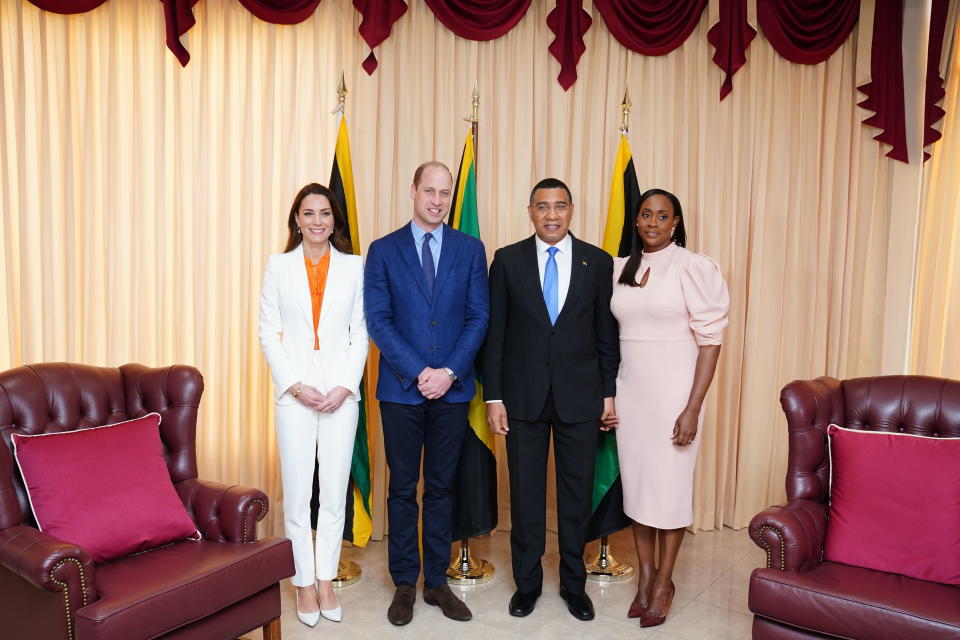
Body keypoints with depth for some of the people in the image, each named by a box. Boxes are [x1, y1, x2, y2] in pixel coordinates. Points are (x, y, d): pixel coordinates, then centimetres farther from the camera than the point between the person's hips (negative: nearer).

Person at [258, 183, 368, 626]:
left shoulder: (354, 266, 5)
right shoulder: (279, 265, 4)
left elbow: (361, 333, 3)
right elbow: (268, 333, 1)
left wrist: (345, 386, -8)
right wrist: (294, 385, -9)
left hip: (341, 392, 1)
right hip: (294, 392, 0)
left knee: (335, 491, 8)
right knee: (297, 494, 6)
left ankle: (326, 579, 24)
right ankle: (304, 583, 21)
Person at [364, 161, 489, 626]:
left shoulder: (470, 249, 5)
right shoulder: (383, 251, 2)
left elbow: (478, 317, 1)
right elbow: (378, 320, -4)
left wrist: (449, 371, -11)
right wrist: (419, 372, -13)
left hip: (452, 388, 1)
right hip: (401, 389, -1)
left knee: (441, 487, 12)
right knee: (403, 488, 9)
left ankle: (437, 581, 25)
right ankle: (405, 583, 23)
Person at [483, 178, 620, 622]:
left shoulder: (598, 262, 2)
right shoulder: (508, 260, 0)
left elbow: (606, 333, 4)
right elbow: (495, 333, -1)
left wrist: (609, 393, 2)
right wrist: (493, 397, -4)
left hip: (580, 395, 1)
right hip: (524, 395, 0)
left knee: (577, 494, 11)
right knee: (525, 494, 11)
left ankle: (573, 583, 30)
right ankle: (527, 582, 29)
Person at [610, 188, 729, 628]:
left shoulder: (694, 268, -8)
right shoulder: (620, 269, 7)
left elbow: (710, 341, -10)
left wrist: (693, 408, -15)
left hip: (673, 390, -4)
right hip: (630, 390, 5)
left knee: (669, 483, 5)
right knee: (635, 480, 12)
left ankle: (664, 581, 25)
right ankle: (644, 576, 29)